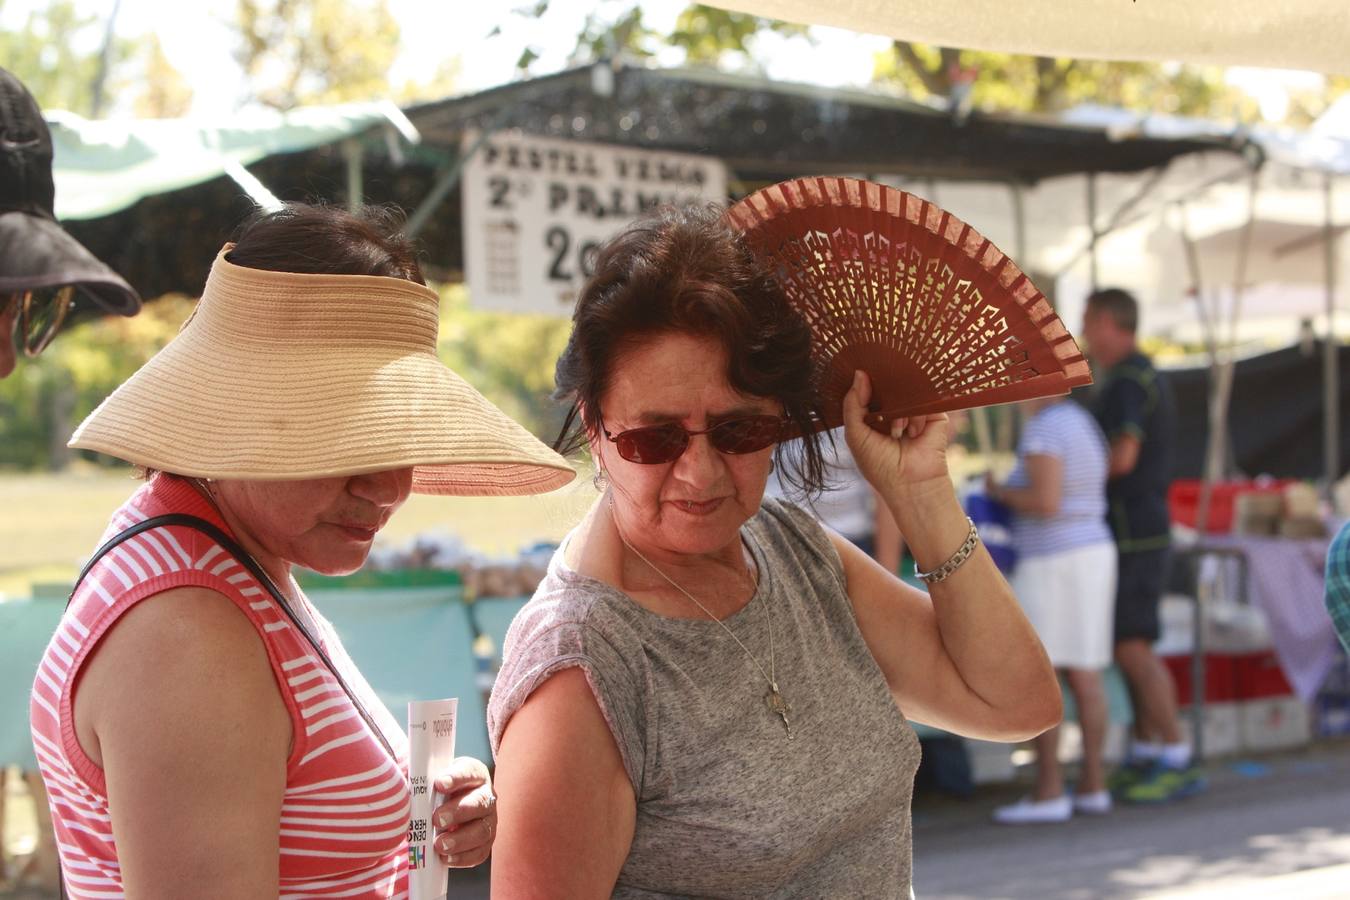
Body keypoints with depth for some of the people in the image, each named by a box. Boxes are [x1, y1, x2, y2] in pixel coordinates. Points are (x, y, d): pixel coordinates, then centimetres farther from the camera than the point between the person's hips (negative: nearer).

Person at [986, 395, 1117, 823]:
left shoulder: (1043, 431, -16)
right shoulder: (1082, 424, 13)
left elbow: (1046, 501, -25)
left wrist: (1002, 494, -7)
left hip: (1053, 563, -9)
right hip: (1093, 553, 9)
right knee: (1083, 676, 9)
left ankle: (1048, 792, -8)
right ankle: (1092, 787, 9)